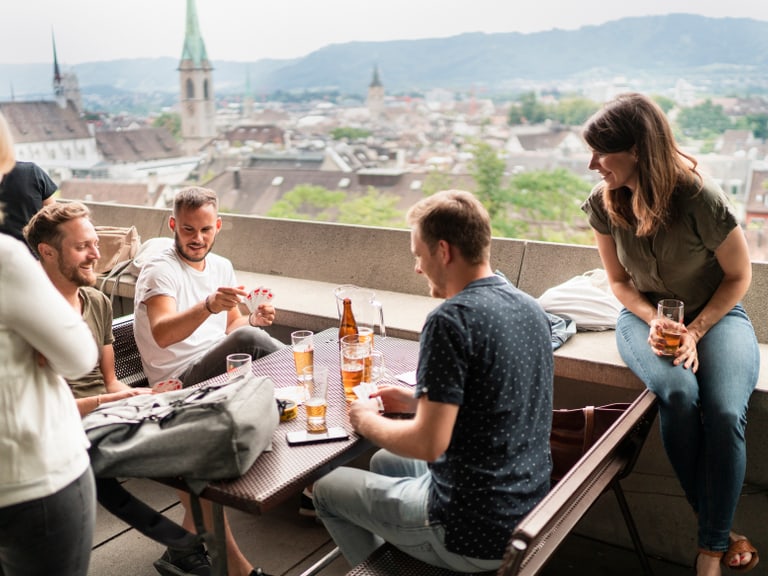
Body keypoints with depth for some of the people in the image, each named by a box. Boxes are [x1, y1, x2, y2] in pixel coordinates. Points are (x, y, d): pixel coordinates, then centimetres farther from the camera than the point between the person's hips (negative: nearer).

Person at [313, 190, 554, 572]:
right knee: (384, 461, 29)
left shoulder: (451, 319, -24)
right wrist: (419, 401, 10)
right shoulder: (529, 307, 2)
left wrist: (367, 420, -7)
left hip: (476, 539, -8)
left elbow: (428, 443, -25)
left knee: (326, 487, 13)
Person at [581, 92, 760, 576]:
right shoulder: (604, 204, -11)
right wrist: (654, 321, -16)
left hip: (716, 314, -1)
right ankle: (717, 527, -8)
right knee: (679, 395, -30)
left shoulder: (701, 199, -22)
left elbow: (739, 276, -7)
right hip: (646, 315, 2)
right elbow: (620, 281, 2)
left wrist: (695, 331, -17)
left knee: (725, 412, -28)